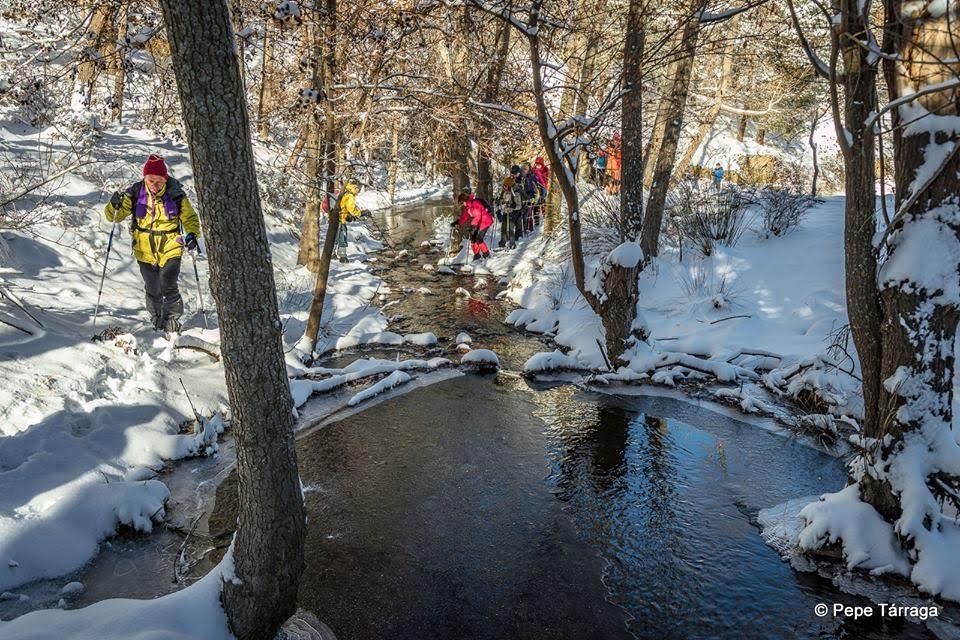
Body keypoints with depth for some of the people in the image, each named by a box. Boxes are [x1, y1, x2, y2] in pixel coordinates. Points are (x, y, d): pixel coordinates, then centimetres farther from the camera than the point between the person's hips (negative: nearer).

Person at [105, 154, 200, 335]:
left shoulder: (175, 194, -10)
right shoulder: (135, 193, -7)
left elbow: (190, 218, 1)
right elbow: (114, 216, -1)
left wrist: (192, 234, -19)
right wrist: (115, 206, -24)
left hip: (170, 249, -2)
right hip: (145, 251, 2)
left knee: (168, 287, -10)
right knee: (152, 290, 11)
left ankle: (173, 321, 10)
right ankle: (157, 321, 31)